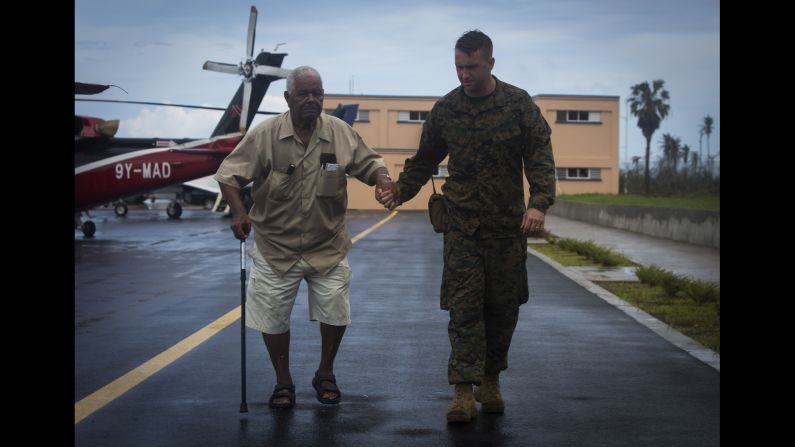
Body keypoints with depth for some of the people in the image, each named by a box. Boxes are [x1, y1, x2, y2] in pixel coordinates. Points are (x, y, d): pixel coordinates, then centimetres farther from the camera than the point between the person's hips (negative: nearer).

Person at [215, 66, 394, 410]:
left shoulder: (341, 133, -5)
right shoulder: (265, 135, -12)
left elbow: (369, 163, 4)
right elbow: (230, 174, -8)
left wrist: (384, 182, -17)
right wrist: (238, 212, -21)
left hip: (328, 247, 2)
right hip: (276, 248, -1)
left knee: (335, 315, 6)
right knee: (273, 319, 6)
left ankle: (325, 374, 31)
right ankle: (283, 382, 26)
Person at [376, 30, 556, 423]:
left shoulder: (519, 104, -1)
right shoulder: (445, 109, 4)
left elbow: (540, 157, -5)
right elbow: (424, 160, 15)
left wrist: (539, 203, -19)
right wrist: (400, 190, -1)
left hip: (508, 226, 0)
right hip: (463, 227, 0)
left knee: (503, 306, 7)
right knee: (464, 306, -6)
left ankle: (490, 380, 23)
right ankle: (463, 390, -5)